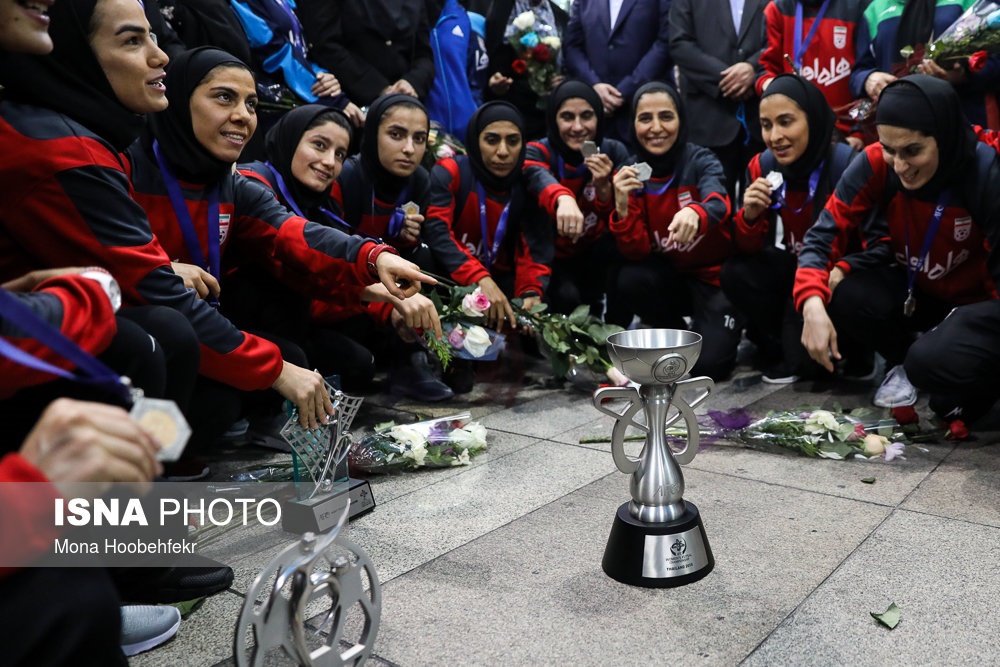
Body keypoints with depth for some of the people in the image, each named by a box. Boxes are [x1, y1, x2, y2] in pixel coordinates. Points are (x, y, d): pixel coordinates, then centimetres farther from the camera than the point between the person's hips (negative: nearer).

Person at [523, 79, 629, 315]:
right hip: (553, 256, -3)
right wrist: (563, 198, -67)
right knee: (566, 296, -34)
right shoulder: (537, 152, -17)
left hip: (596, 253, 3)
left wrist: (604, 187, -34)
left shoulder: (614, 152, -8)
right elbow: (539, 178, -43)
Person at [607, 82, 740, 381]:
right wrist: (622, 206, -32)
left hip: (714, 277, -2)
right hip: (667, 276, 3)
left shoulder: (700, 160, -14)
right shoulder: (630, 174, -7)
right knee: (628, 280, -29)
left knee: (709, 364, -20)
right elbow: (636, 253, -14)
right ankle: (674, 336, 2)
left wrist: (694, 213, -61)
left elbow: (718, 205, -37)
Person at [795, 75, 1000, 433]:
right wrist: (813, 304, -36)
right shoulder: (875, 164, -20)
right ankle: (900, 361, 7)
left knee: (935, 362, -33)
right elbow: (825, 232, -20)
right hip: (912, 289, 4)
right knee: (846, 300, -27)